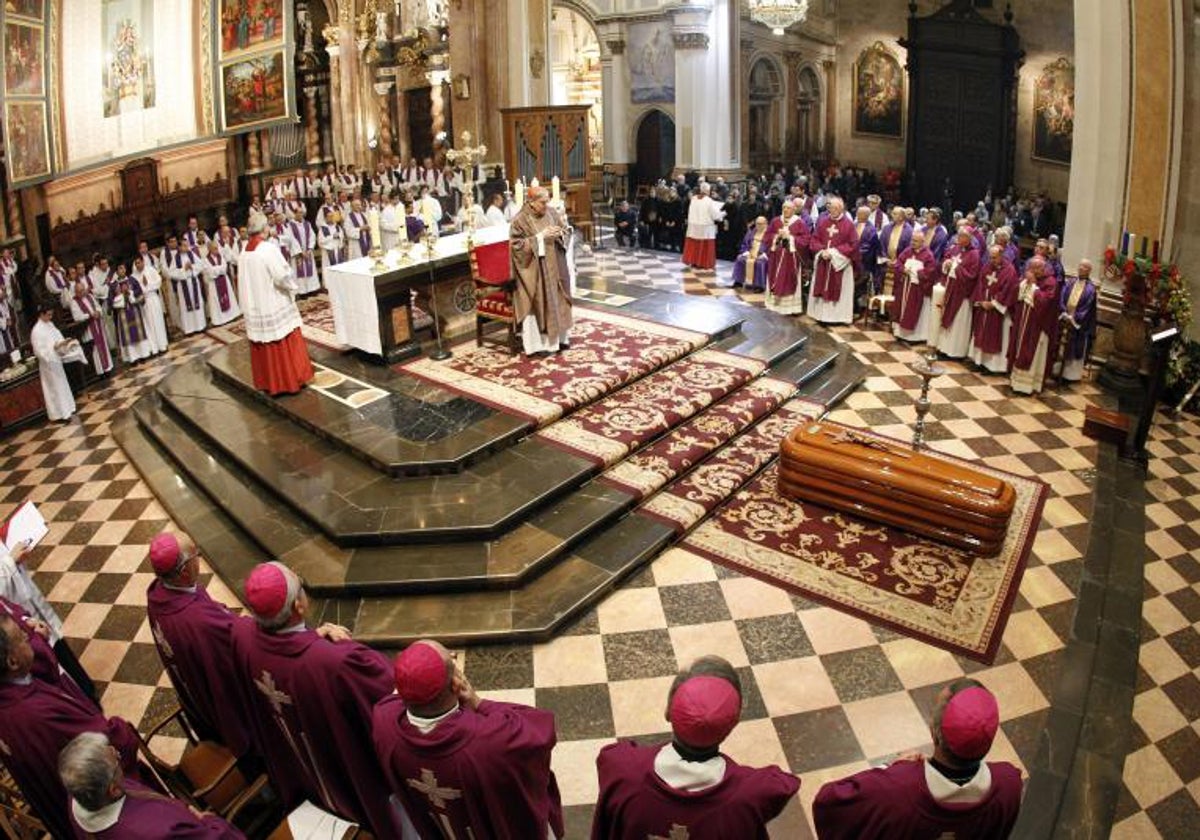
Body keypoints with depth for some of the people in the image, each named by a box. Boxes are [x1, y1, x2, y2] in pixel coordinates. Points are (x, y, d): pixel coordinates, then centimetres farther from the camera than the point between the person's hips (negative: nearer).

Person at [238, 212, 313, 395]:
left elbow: (247, 278, 10)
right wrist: (292, 285, -1)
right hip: (274, 305, -7)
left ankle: (268, 381, 23)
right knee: (285, 344, 4)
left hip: (255, 305, 7)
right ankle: (292, 379, 11)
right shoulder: (269, 248, -19)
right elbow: (283, 276, -20)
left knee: (264, 345, 14)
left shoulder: (245, 251, 2)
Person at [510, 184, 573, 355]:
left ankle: (559, 337, 24)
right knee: (538, 304, -2)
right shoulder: (520, 220, -12)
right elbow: (517, 245, -16)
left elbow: (567, 232, 12)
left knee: (557, 300, 11)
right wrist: (540, 237, -22)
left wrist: (560, 233, -12)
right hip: (534, 272, -6)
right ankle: (538, 343, 5)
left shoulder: (552, 213, 4)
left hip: (554, 268, 6)